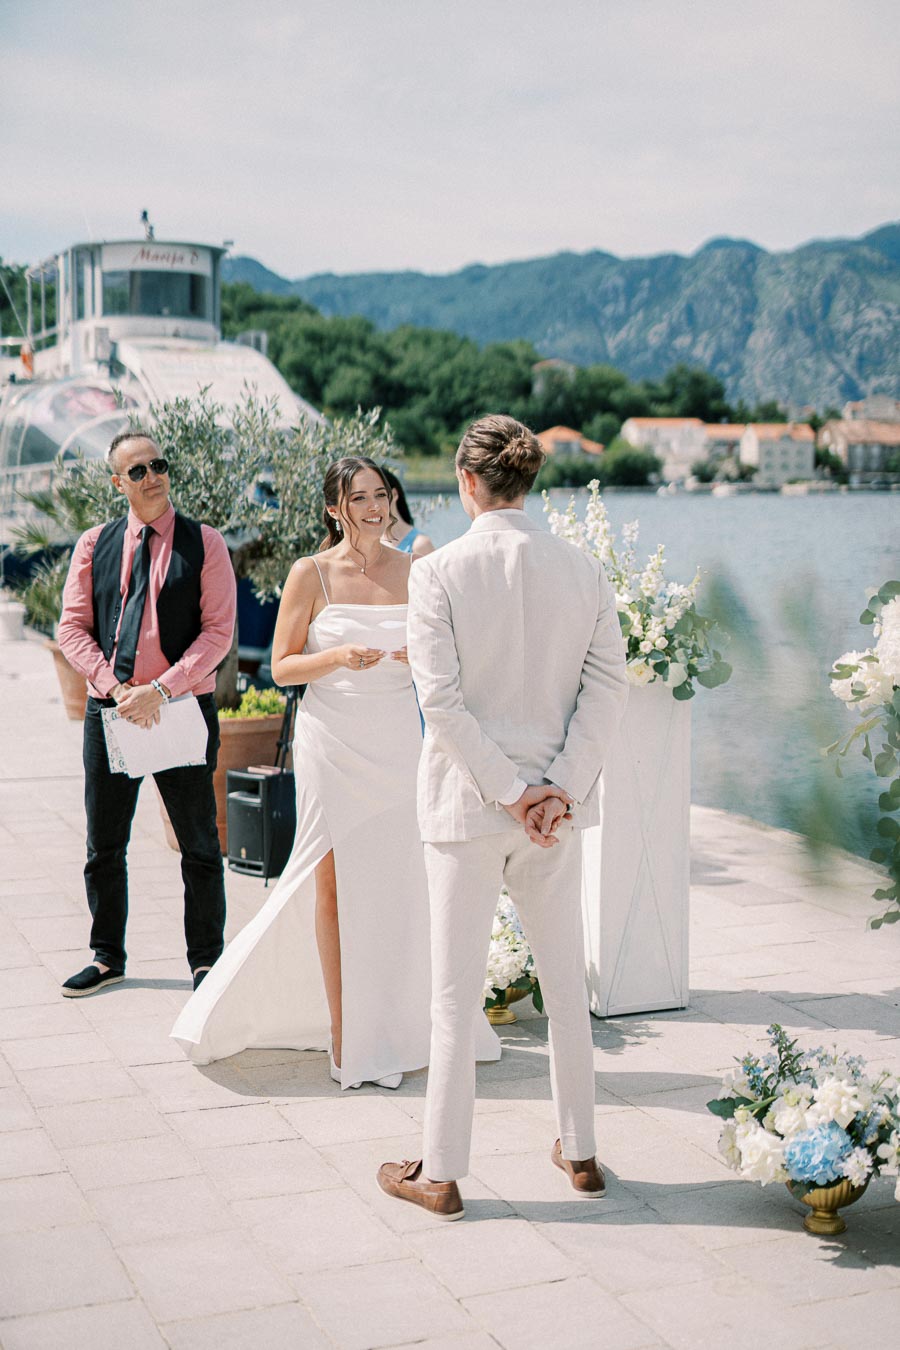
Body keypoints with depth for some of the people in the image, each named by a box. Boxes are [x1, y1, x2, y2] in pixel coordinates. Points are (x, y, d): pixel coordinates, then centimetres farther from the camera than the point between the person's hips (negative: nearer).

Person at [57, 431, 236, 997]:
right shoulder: (95, 545, 6)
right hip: (109, 711, 3)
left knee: (199, 847, 5)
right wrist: (117, 688, -12)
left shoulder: (204, 543, -2)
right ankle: (108, 957, 27)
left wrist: (159, 688, -17)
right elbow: (73, 628, 4)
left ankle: (206, 961, 19)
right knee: (104, 846, 12)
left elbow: (218, 631, -7)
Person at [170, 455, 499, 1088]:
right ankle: (342, 1028, 11)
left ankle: (391, 1022, 17)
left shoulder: (413, 571, 7)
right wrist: (338, 657, -18)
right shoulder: (311, 574, -2)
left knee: (398, 881, 3)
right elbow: (282, 666, -1)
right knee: (335, 881, 1)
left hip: (399, 739, 3)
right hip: (333, 740, -2)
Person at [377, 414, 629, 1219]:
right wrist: (559, 789, -8)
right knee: (566, 981, 18)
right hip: (558, 810, 4)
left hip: (468, 806, -4)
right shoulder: (583, 570, 0)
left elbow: (442, 698, -15)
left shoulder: (439, 572, -11)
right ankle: (580, 1152, 30)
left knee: (456, 995, 6)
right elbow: (607, 687, -4)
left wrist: (511, 791, -11)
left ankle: (441, 1174, 16)